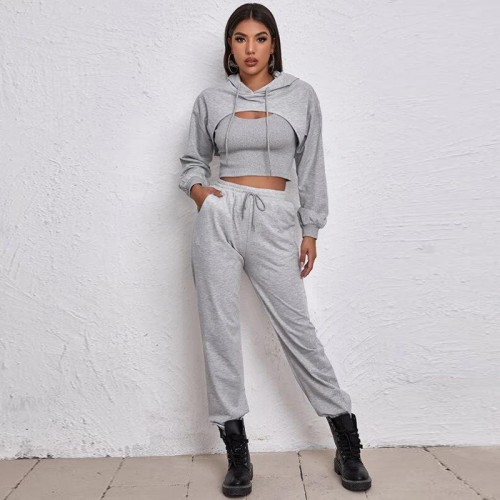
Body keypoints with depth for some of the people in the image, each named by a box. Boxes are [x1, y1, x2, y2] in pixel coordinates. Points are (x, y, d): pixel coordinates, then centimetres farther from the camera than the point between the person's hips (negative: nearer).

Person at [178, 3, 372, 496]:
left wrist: (311, 231, 7)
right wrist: (195, 187, -4)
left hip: (275, 221, -1)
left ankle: (348, 443, 16)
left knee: (297, 328, -1)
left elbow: (311, 167, 9)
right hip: (219, 216, 1)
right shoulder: (210, 99, 10)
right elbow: (193, 160, 18)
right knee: (219, 330, 1)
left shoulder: (300, 94, 8)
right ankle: (237, 452, 15)